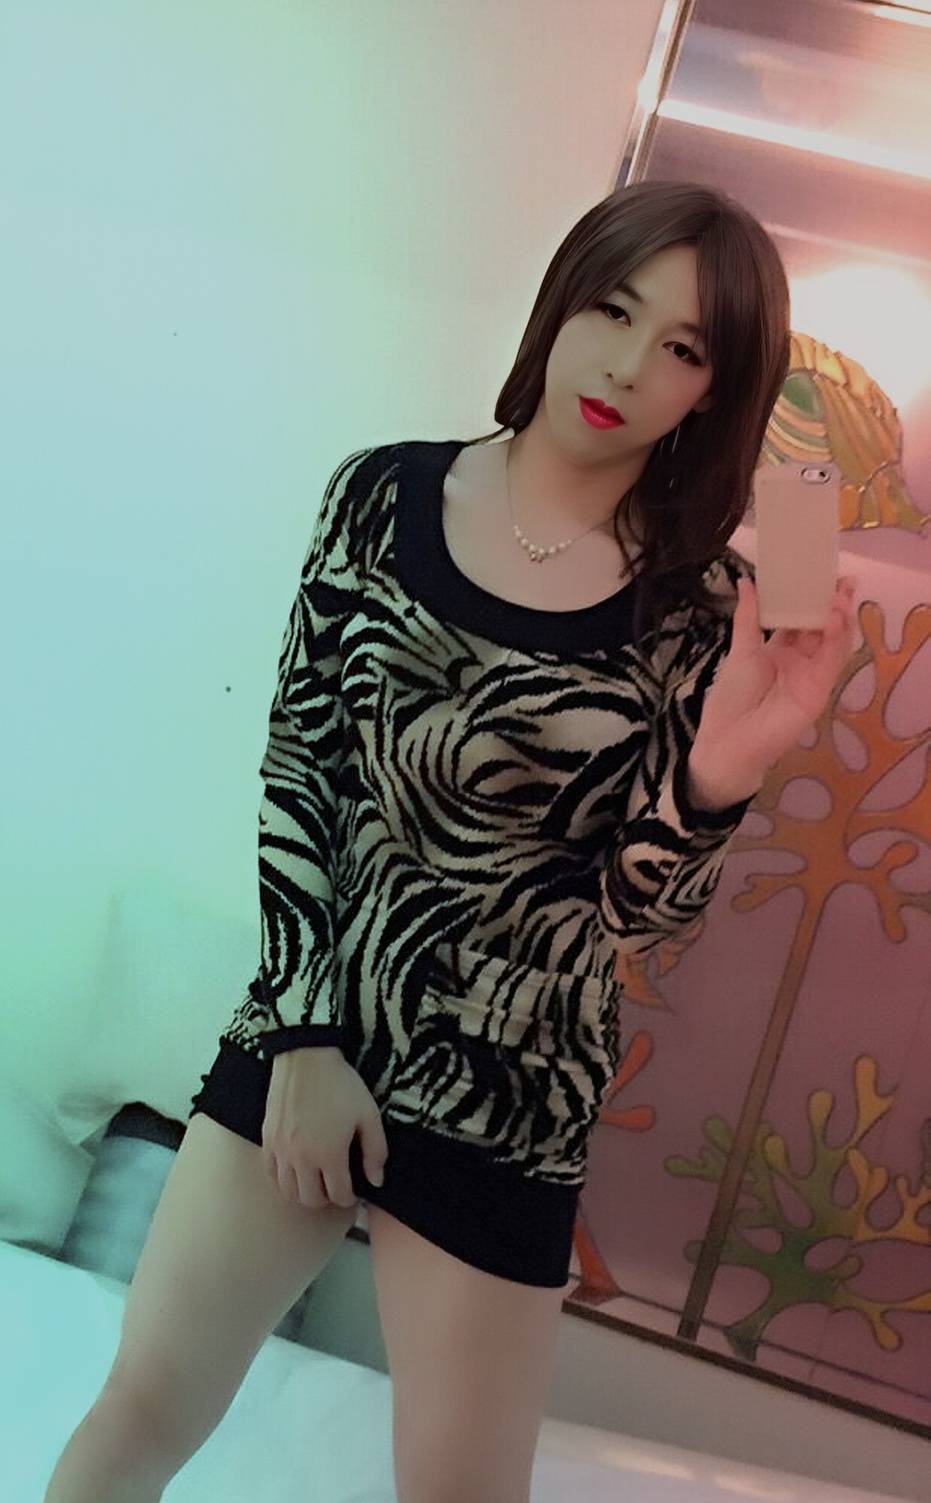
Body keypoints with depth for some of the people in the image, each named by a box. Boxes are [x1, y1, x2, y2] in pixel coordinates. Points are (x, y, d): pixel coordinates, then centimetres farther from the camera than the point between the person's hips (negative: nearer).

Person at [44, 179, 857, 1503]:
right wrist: (305, 1032, -7)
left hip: (509, 1100, -1)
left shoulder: (696, 605, -8)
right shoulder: (386, 494, -4)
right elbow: (296, 763, -4)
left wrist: (719, 773, -26)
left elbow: (639, 911, -7)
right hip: (306, 1025, 2)